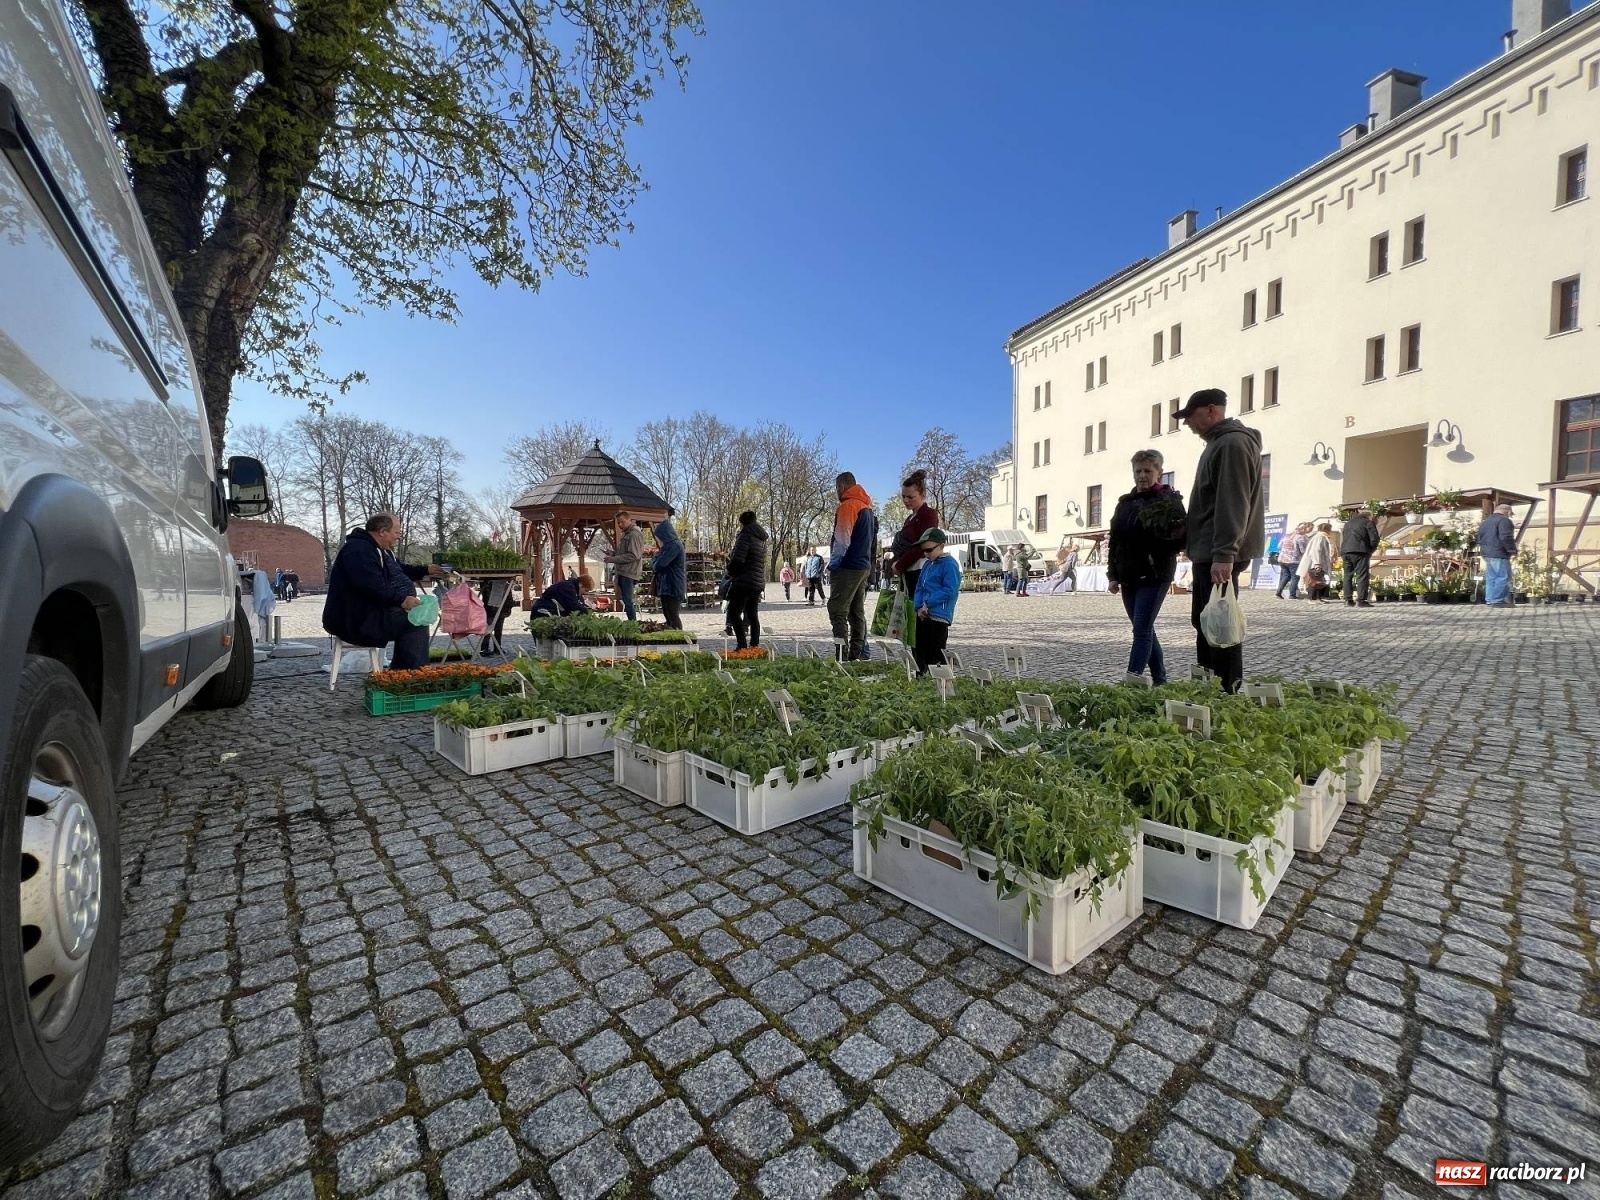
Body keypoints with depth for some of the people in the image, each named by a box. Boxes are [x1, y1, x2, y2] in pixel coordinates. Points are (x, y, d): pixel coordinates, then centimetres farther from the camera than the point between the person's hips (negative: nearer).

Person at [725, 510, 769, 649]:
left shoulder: (745, 535, -11)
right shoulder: (761, 539, 15)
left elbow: (737, 559, -19)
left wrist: (731, 572, 1)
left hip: (744, 581, -9)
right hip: (759, 582, 9)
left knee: (734, 614, -4)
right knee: (753, 615, 13)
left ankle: (742, 646, -12)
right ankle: (755, 646, 14)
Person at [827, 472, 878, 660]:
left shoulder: (848, 505, -10)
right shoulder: (867, 507, 18)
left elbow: (842, 539, -16)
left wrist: (833, 564, -11)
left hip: (849, 566, -9)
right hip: (864, 566, 9)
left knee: (837, 610, -9)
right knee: (857, 612, 11)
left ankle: (841, 653, -14)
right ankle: (858, 652, 12)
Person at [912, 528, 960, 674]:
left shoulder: (949, 564, -8)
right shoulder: (927, 564, 16)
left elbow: (949, 591, -16)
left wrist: (927, 603, -16)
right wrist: (919, 606, -3)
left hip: (939, 616, -8)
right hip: (923, 614, 8)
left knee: (934, 654, -7)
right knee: (918, 651, 14)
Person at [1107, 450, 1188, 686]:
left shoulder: (1169, 499, -2)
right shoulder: (1125, 503, 13)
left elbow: (1181, 537, -4)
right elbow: (1114, 540, 13)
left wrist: (1169, 533, -27)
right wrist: (1113, 575, 9)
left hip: (1155, 575, -6)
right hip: (1129, 576, 6)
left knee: (1142, 629, -11)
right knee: (1145, 629, 11)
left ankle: (1133, 678, -13)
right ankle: (1160, 679, 21)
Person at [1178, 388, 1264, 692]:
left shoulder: (1232, 443, -11)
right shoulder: (1219, 443, 21)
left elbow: (1232, 505, -21)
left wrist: (1224, 554, -27)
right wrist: (1215, 553, 21)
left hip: (1219, 555, -11)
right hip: (1209, 552, 11)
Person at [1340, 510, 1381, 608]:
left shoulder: (1347, 523, 23)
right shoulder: (1368, 522, 6)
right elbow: (1374, 539, -2)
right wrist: (1370, 550, 10)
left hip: (1345, 551, 5)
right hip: (1360, 551, -5)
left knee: (1348, 576, 8)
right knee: (1362, 576, -4)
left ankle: (1348, 600, 6)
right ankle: (1362, 600, -9)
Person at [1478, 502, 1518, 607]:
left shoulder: (1486, 521, 20)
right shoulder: (1503, 520, -8)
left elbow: (1480, 538, 23)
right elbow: (1506, 538, -18)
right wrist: (1513, 551, -13)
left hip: (1486, 553, 9)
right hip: (1499, 554, -9)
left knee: (1491, 578, 10)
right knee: (1503, 577, -7)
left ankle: (1490, 600, 10)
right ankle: (1497, 600, -11)